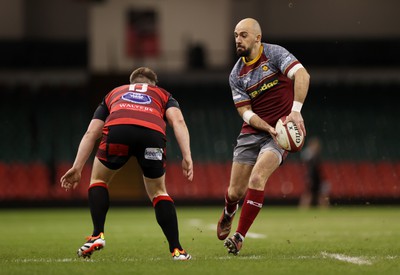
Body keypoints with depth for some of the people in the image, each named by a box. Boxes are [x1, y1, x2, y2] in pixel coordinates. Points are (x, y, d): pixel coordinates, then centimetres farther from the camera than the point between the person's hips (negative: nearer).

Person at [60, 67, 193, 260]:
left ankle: (97, 235, 12)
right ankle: (176, 250, 15)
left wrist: (77, 168, 26)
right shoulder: (163, 95, 37)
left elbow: (91, 133, 29)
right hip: (153, 131, 0)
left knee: (98, 179, 28)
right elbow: (178, 121, 14)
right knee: (158, 192, 23)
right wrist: (187, 157, 5)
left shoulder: (114, 94, 41)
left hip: (117, 128, 0)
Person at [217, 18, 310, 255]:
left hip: (282, 131, -4)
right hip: (252, 132, 4)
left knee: (257, 178, -25)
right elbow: (245, 112, -1)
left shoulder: (274, 54, -7)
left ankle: (240, 237, -15)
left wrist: (296, 111, -34)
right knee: (235, 192, 3)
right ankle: (228, 214, 41)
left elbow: (302, 75, -22)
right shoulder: (236, 75, 5)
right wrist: (269, 128, -19)